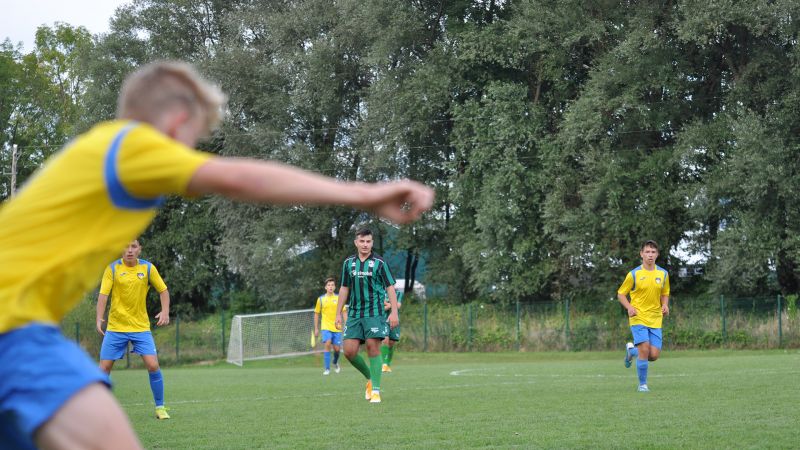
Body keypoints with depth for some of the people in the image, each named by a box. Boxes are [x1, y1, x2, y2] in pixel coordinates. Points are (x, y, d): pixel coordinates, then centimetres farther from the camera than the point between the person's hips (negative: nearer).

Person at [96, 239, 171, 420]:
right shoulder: (112, 268, -5)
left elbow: (163, 290, 8)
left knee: (153, 365, -11)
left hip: (141, 327, 0)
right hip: (115, 327, 0)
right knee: (105, 368, -2)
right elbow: (103, 294, -12)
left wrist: (165, 311, -8)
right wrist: (99, 318, -27)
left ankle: (160, 407, 5)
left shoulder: (148, 268, -1)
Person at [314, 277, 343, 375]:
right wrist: (316, 328, 8)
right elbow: (316, 314, 10)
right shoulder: (321, 299, 3)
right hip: (326, 327, -1)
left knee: (337, 348, 2)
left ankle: (335, 362, 35)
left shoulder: (339, 298, 4)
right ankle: (327, 369, -14)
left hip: (337, 327, 1)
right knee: (327, 345, -20)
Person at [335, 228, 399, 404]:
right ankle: (370, 378, 19)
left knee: (373, 348, -11)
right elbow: (344, 289, 17)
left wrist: (394, 312, -12)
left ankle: (375, 390, -5)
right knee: (349, 350, -4)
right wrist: (339, 313, 14)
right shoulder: (348, 263, 10)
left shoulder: (379, 263, -2)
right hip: (354, 314, 4)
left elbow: (390, 288, -3)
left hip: (375, 313, -4)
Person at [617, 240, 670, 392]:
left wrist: (665, 305, -2)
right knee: (645, 350, -17)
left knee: (654, 355, -3)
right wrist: (629, 307, -15)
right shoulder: (633, 274, -5)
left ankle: (631, 350, 29)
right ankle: (642, 384, 1)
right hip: (638, 318, -4)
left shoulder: (663, 274, 6)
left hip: (655, 320, 4)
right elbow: (620, 294, 3)